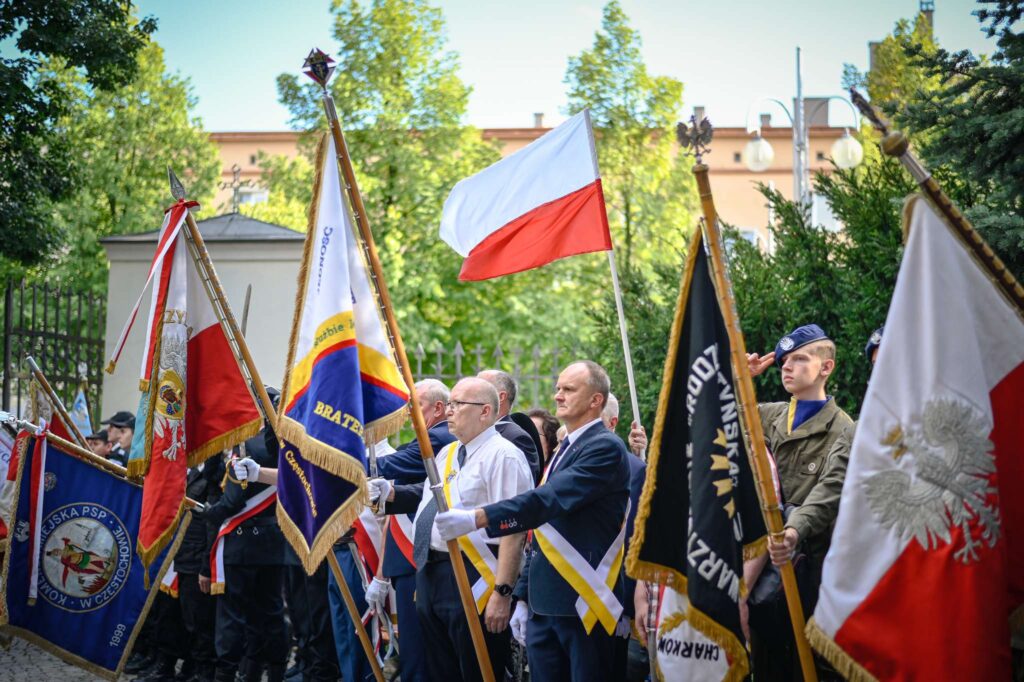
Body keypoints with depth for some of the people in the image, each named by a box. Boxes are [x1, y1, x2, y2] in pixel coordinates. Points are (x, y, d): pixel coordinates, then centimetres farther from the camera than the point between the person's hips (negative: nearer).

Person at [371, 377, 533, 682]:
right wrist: (390, 493, 9)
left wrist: (502, 592, -24)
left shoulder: (503, 456, -11)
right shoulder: (446, 454, 16)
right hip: (430, 574, 9)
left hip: (472, 578, -9)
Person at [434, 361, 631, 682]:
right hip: (545, 605, 8)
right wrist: (524, 596, 19)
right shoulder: (562, 452, 18)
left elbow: (551, 500, -24)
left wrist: (477, 518, -30)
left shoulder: (605, 448, -10)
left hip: (587, 604, -8)